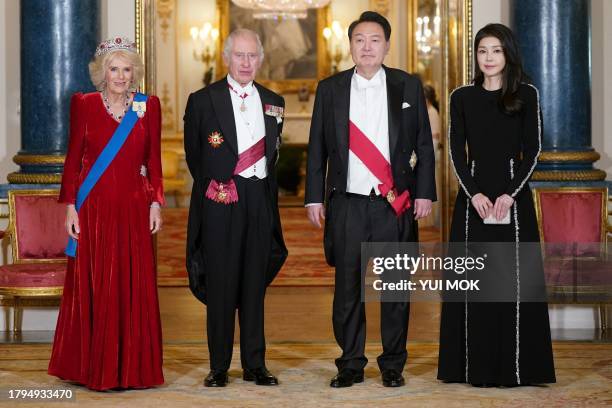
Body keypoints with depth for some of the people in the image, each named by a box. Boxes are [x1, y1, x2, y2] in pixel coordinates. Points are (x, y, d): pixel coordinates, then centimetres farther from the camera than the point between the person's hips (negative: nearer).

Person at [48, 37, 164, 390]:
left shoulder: (148, 106, 6)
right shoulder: (84, 105, 3)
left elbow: (154, 160, 7)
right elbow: (73, 159, 2)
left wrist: (155, 203, -1)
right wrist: (70, 207, -3)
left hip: (134, 209, 1)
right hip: (94, 209, -1)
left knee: (135, 288, 2)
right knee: (94, 288, 2)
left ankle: (132, 367, 12)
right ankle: (94, 368, 12)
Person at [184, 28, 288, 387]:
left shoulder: (273, 102, 12)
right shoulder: (203, 100, 1)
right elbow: (194, 155, 6)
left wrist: (266, 189, 11)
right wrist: (213, 186, 6)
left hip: (261, 200, 3)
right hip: (220, 202, -3)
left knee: (255, 285, 8)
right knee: (221, 286, 1)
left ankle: (255, 364, 15)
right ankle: (219, 367, 9)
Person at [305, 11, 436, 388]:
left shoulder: (409, 86, 6)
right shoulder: (330, 89, 7)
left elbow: (424, 146, 7)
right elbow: (317, 148, 8)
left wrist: (424, 193, 1)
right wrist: (315, 198, 3)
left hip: (395, 203, 0)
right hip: (347, 203, 1)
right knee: (348, 287, 4)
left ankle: (393, 365, 16)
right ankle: (351, 365, 14)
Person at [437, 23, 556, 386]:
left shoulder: (526, 95, 3)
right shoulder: (462, 97, 8)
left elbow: (533, 149, -1)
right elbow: (456, 151, 3)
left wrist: (510, 194, -12)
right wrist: (474, 194, -11)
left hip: (514, 196, -1)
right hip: (473, 196, 2)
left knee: (514, 280, -1)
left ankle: (515, 366, 7)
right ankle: (477, 365, 8)